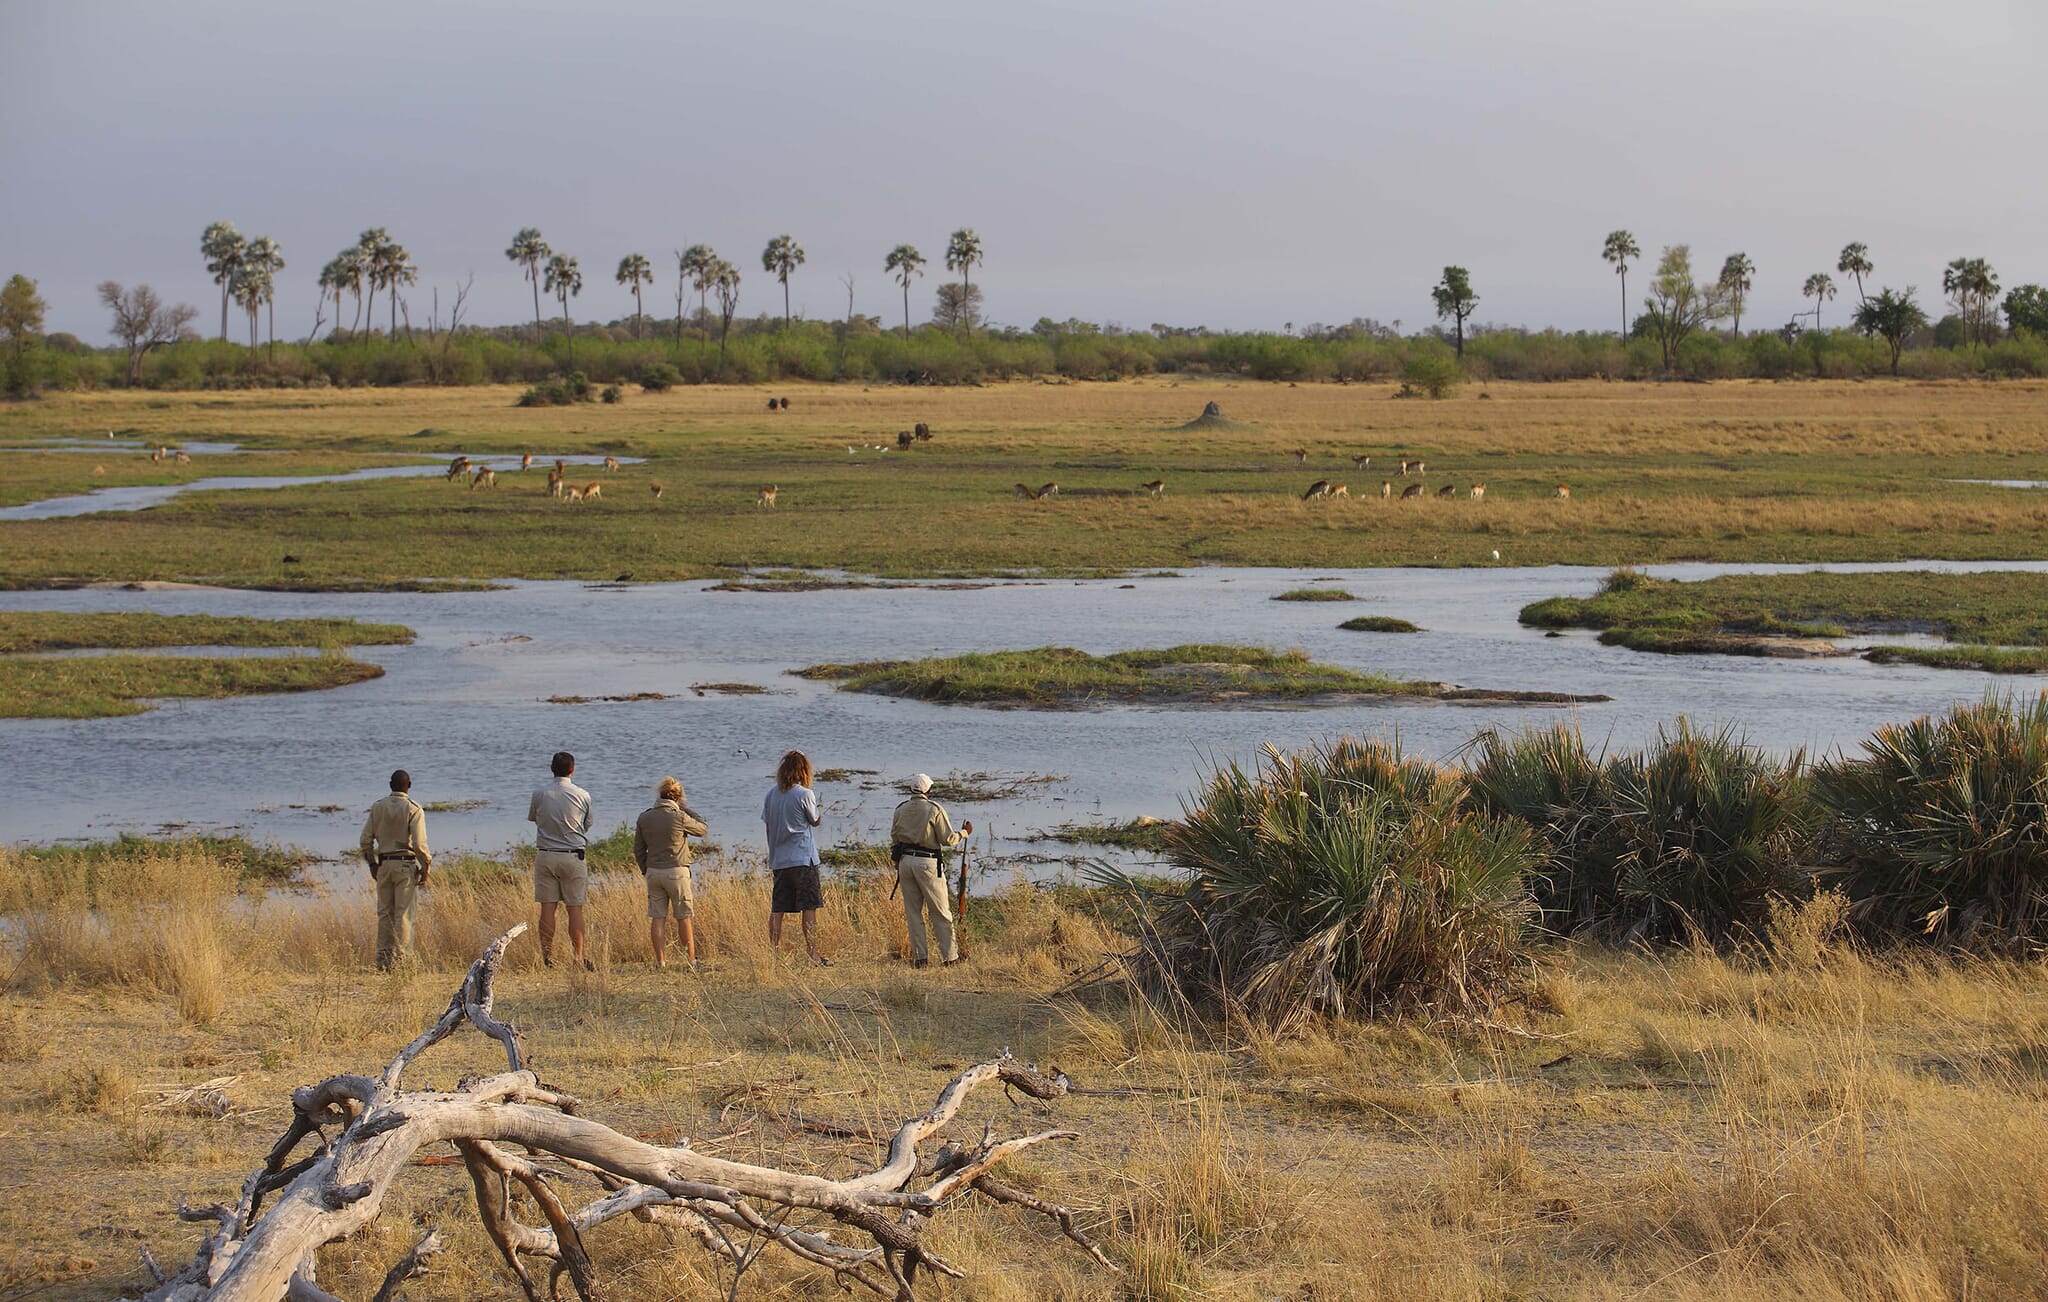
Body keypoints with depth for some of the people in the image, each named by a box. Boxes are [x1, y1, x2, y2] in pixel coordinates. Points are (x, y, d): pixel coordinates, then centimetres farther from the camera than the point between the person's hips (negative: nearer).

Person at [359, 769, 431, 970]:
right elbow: (419, 844, -15)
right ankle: (400, 960, -4)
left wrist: (372, 864, 15)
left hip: (384, 864, 4)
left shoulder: (377, 807, 4)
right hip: (406, 865, -4)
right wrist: (425, 867, -4)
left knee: (385, 913, 10)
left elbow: (366, 839, 4)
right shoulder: (414, 810, -9)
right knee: (404, 914, -1)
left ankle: (383, 960, 11)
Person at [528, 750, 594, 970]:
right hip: (573, 857, -1)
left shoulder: (539, 794, -3)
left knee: (547, 908, 4)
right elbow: (587, 826, 8)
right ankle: (578, 958, 2)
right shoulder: (582, 796, -3)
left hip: (545, 855, 1)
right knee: (575, 909, 2)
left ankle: (547, 958, 4)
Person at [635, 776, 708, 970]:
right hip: (676, 872, -4)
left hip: (653, 872, 4)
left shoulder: (644, 818, 3)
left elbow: (638, 850, 8)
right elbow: (703, 829, 5)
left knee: (657, 918, 6)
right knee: (683, 918, 5)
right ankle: (691, 960, 10)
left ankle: (660, 961, 4)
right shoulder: (679, 817, -11)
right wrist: (686, 809, 8)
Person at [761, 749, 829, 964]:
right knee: (809, 908, -1)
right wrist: (819, 815, 23)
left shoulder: (771, 794, 6)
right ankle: (813, 955, -3)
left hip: (778, 860, 5)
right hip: (803, 858, -5)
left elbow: (767, 825, 11)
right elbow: (815, 821, 2)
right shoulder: (805, 794, -9)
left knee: (777, 910, 5)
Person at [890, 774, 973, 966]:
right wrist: (964, 832, 11)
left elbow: (894, 838, 11)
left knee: (913, 912, 9)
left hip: (905, 860, 4)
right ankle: (949, 956, 4)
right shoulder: (934, 809, -6)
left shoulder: (900, 810, 8)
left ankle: (920, 956, 6)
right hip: (927, 862, -4)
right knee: (941, 912, 3)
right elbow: (948, 839, -7)